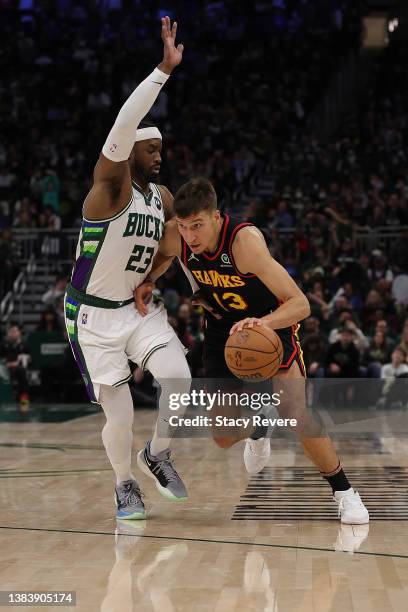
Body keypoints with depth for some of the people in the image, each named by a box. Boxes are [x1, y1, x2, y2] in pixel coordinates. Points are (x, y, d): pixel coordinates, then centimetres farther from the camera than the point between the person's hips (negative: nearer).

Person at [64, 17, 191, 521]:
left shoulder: (162, 197, 5)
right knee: (120, 416, -3)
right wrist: (164, 70, -41)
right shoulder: (111, 185, -16)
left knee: (180, 380, -17)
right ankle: (124, 485, 26)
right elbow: (122, 129, -34)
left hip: (139, 308, 5)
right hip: (93, 315, -5)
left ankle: (157, 454, 11)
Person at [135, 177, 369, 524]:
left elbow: (300, 304, -37)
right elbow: (160, 256, 8)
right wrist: (147, 281, -11)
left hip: (272, 323, -5)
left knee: (295, 412, -25)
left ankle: (344, 492, -5)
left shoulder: (245, 240, -35)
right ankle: (257, 429, 45)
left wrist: (262, 323, -55)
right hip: (223, 327, 5)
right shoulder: (176, 236, -21)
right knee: (224, 438, 7)